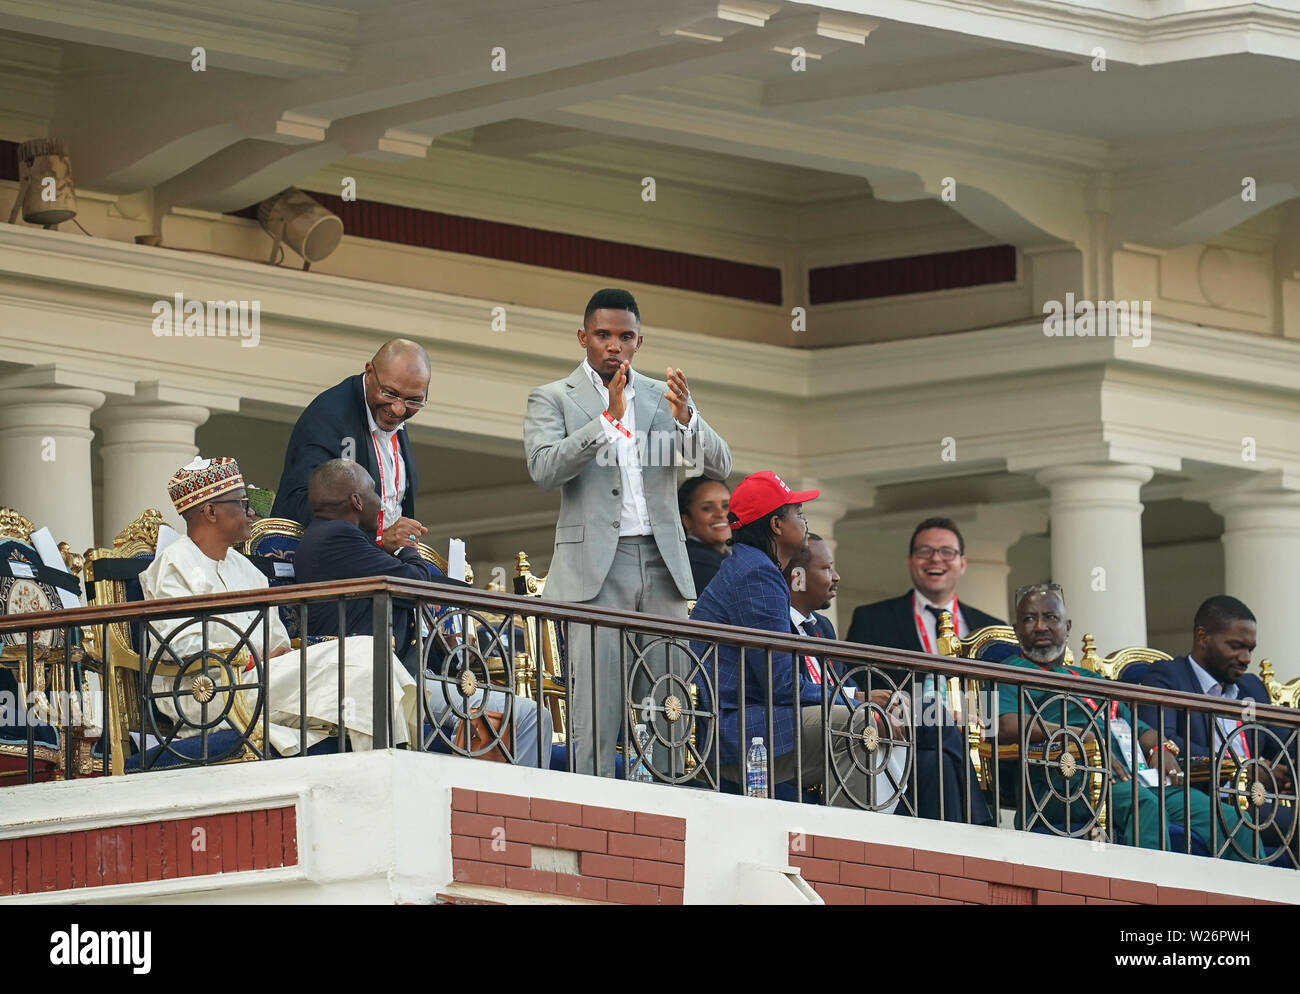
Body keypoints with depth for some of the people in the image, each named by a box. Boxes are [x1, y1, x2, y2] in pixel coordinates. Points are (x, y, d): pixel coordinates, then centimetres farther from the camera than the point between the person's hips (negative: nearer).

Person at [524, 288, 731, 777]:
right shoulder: (552, 399, 6)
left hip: (661, 563, 3)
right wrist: (608, 418, -20)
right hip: (596, 566, -3)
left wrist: (685, 416, -13)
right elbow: (544, 469, -11)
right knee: (596, 707, -9)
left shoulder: (663, 397, 16)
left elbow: (718, 465, 7)